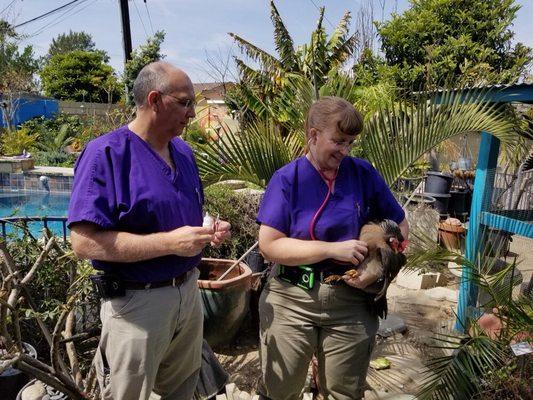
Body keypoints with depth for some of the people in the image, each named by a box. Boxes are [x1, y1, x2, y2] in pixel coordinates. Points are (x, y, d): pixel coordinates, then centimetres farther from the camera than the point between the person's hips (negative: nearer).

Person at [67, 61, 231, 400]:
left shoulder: (184, 152, 6)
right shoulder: (106, 154, -17)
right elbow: (85, 242, -24)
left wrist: (208, 231, -4)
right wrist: (170, 242, -27)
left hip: (188, 292, 7)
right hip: (137, 302, -7)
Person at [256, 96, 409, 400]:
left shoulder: (364, 173, -1)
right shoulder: (287, 179, -7)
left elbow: (400, 225, 8)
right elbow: (269, 245, -14)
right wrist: (334, 249, -21)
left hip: (351, 303, 2)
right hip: (291, 301, -1)